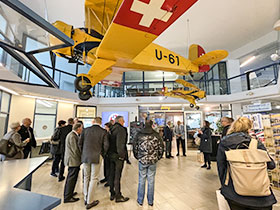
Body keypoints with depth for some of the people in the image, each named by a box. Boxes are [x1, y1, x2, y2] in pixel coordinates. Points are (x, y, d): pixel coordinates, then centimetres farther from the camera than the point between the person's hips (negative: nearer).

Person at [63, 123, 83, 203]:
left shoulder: (71, 135, 10)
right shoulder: (72, 136, -23)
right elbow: (75, 150, -21)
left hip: (71, 160, 11)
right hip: (74, 160, -11)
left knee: (70, 178, 23)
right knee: (72, 178, 2)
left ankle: (68, 193, 39)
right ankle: (68, 197, 15)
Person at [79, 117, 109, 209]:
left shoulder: (85, 130, -1)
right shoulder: (103, 131, -8)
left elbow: (80, 143, 1)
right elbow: (106, 145, -10)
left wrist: (83, 153, 15)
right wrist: (102, 154, 7)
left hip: (85, 157, 3)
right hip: (96, 157, -3)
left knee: (86, 177, 19)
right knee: (94, 179, 8)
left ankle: (86, 198, 32)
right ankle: (89, 202, 16)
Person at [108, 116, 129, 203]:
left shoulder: (111, 129, 7)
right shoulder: (121, 129, -16)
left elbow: (109, 142, 9)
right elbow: (120, 144, -23)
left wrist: (109, 153, 13)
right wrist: (121, 155, -15)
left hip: (111, 155, 8)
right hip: (118, 156, -8)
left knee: (112, 175, 17)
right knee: (117, 176, 4)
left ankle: (112, 194, 31)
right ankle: (118, 196, 17)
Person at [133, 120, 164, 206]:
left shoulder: (139, 134, -4)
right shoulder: (156, 134, -5)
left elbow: (135, 147, 1)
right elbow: (161, 147, -1)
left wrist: (137, 157, 14)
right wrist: (158, 157, 12)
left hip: (142, 160, 0)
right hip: (153, 161, 0)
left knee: (141, 180, 15)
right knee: (151, 181, 13)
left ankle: (140, 200, 29)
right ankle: (150, 201, 27)